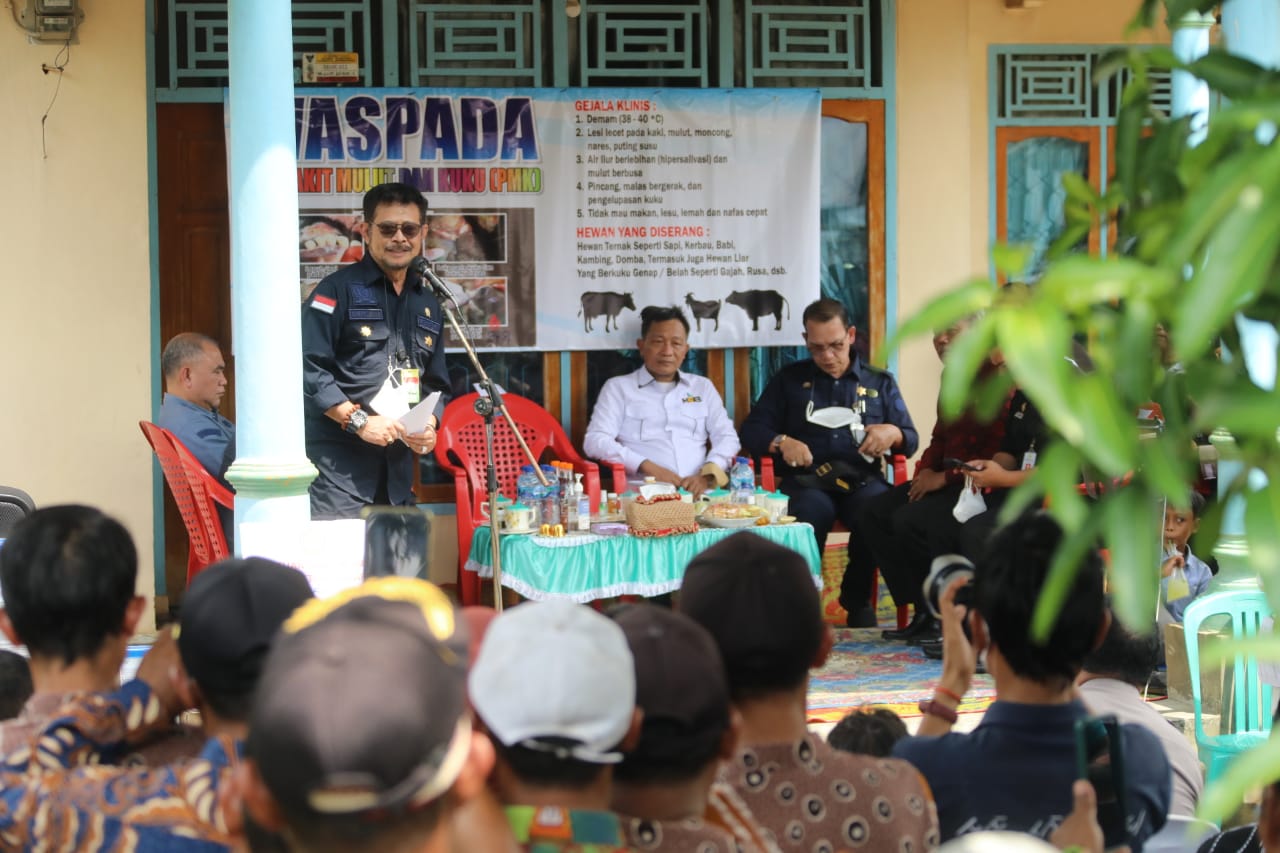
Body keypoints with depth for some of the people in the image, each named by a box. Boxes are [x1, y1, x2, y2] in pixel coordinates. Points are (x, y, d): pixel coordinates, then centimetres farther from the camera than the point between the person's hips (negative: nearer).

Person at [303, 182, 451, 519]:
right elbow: (308, 368, -11)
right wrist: (359, 421, -16)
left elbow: (436, 384, 25)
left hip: (398, 465, 7)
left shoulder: (427, 303, 19)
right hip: (338, 463, -7)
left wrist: (429, 424, 4)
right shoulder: (338, 290, -2)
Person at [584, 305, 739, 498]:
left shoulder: (703, 387, 21)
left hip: (697, 493, 2)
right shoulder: (618, 387, 12)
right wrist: (647, 467, -13)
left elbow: (727, 438, 14)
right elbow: (595, 441, 0)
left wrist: (706, 475, -8)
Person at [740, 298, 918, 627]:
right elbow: (751, 430, 14)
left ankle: (857, 598, -10)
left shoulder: (880, 382, 21)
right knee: (810, 512, -39)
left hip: (862, 480, 1)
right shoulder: (790, 379, 19)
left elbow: (911, 441, 18)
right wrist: (781, 442, -8)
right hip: (807, 482, -1)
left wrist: (893, 433, -6)